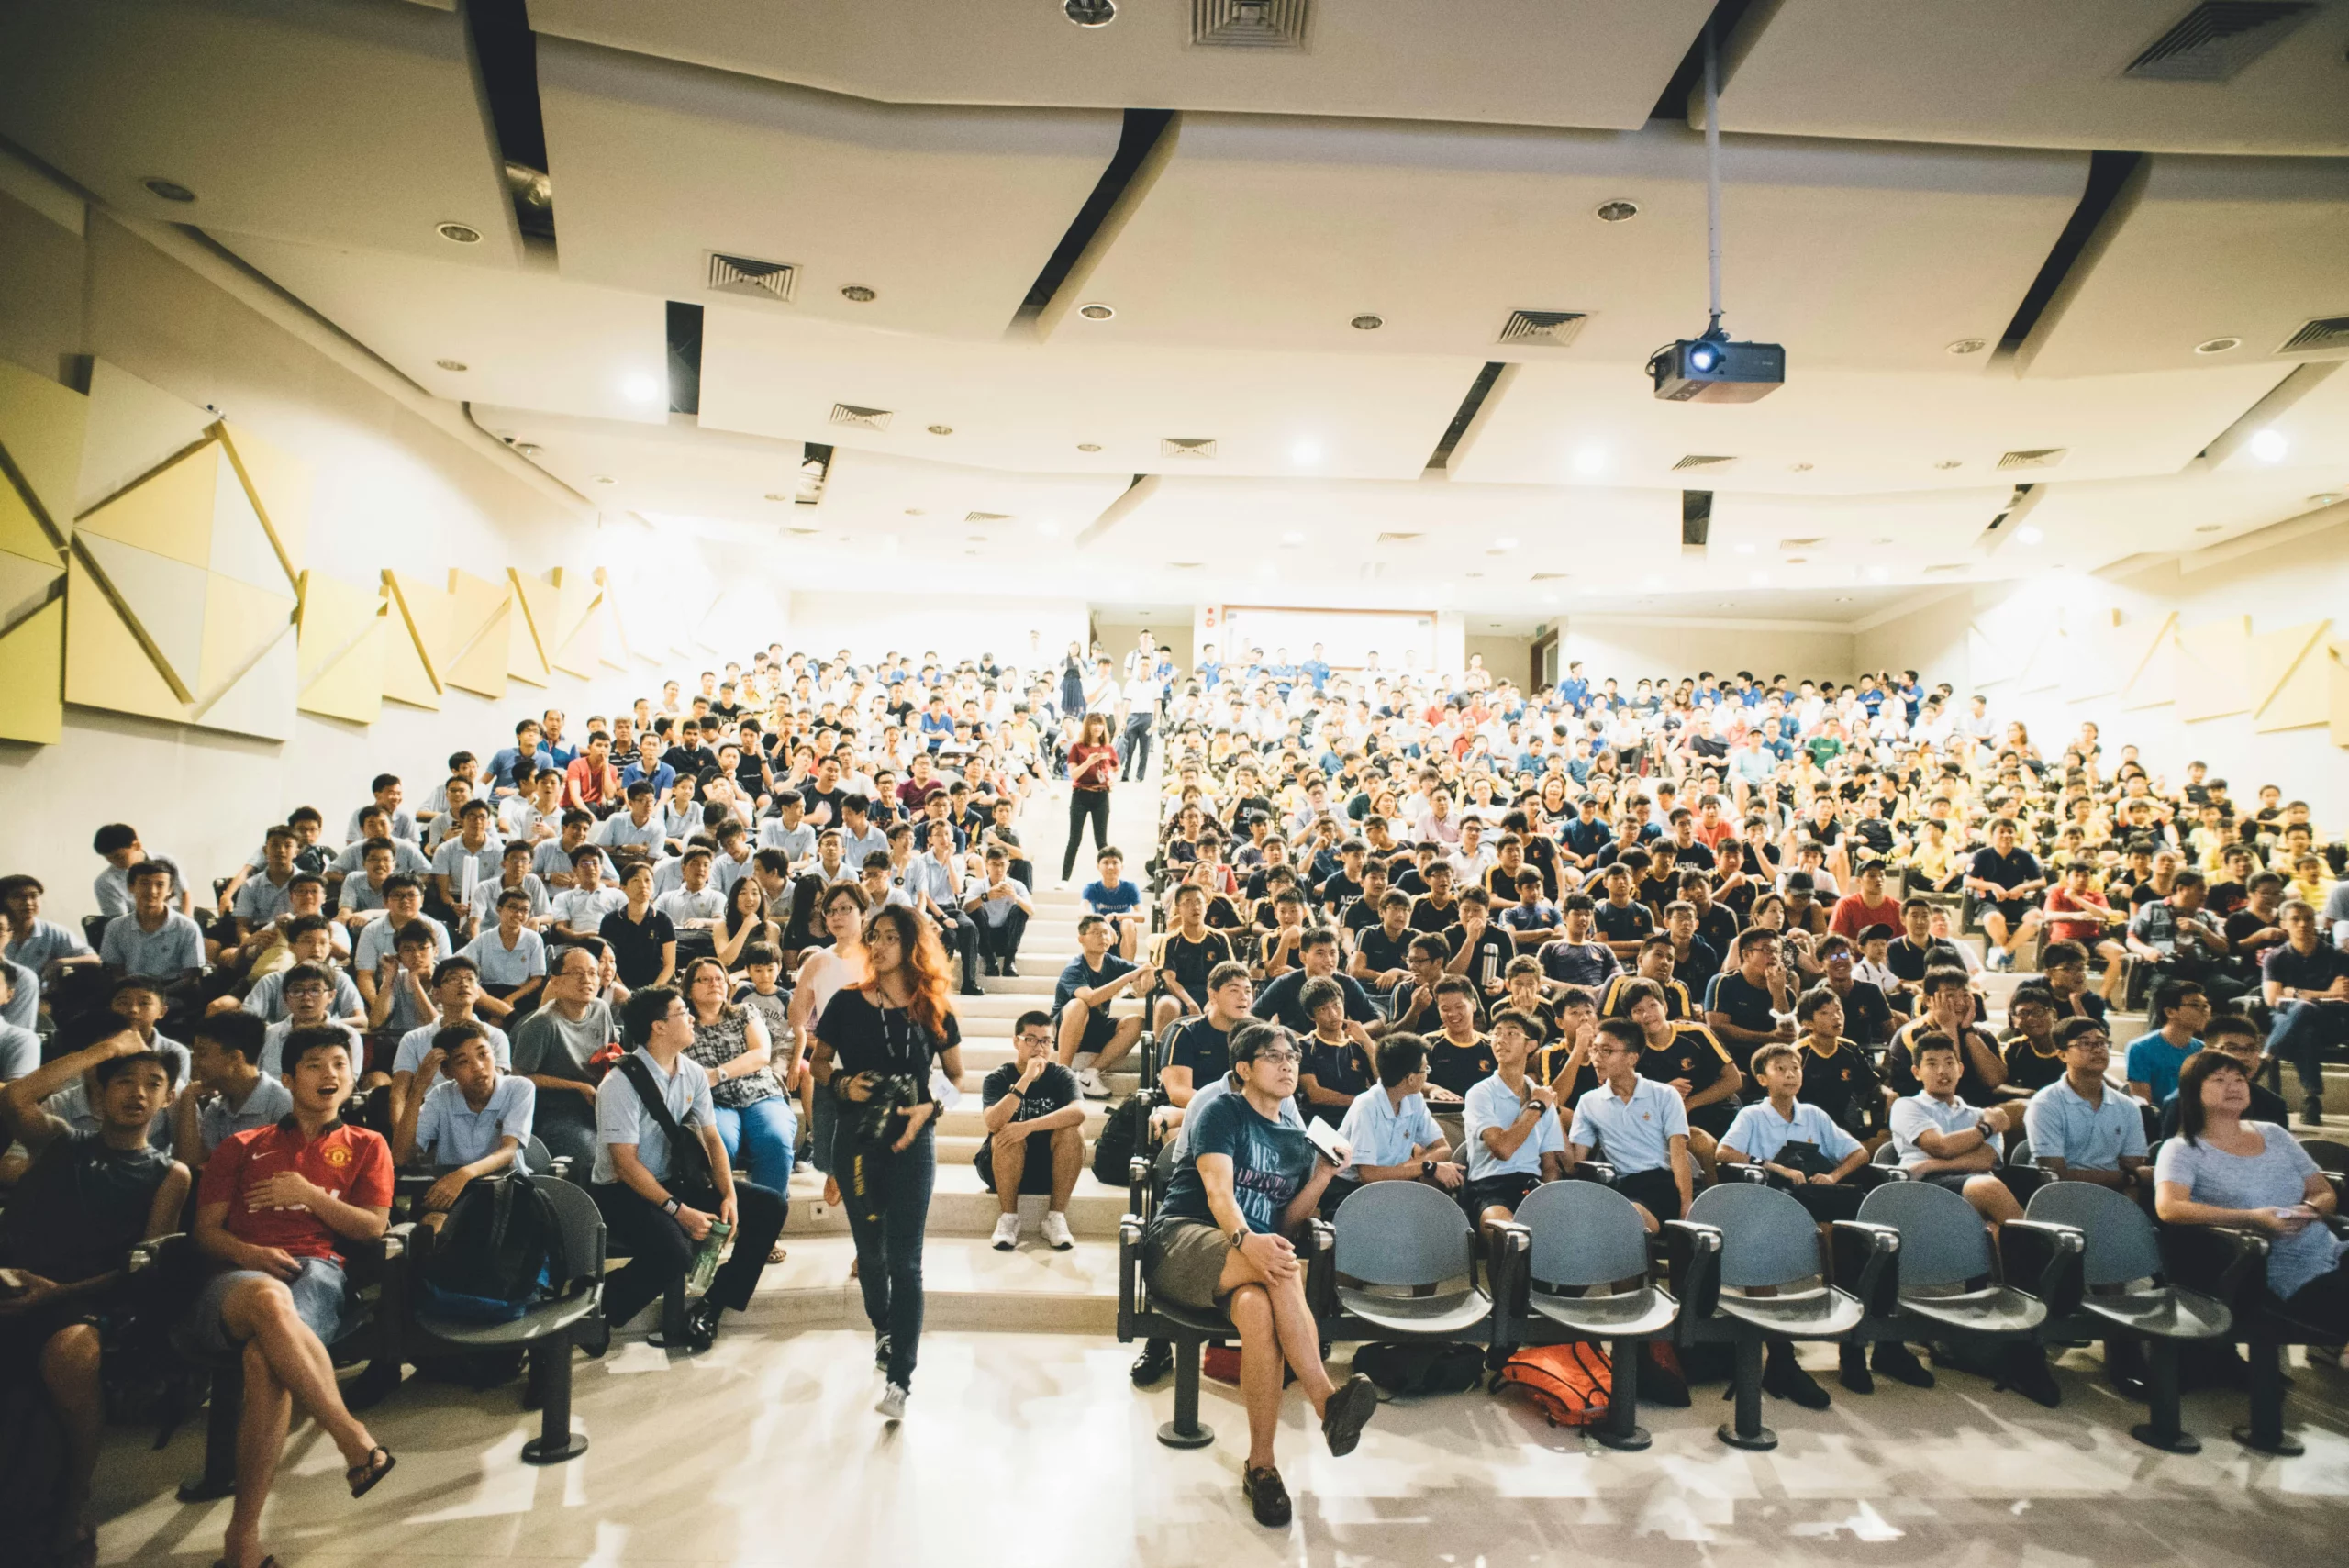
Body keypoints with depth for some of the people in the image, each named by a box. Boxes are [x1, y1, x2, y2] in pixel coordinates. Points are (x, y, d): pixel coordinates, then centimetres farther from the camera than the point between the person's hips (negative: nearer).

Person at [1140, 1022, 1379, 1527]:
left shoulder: (1299, 1139, 19)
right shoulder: (1222, 1112, 2)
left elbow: (1285, 1225, 16)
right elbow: (1218, 1190, -16)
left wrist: (1324, 1174, 3)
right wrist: (1246, 1240, -37)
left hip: (1254, 1256, 4)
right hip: (1182, 1243, -4)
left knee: (1257, 1308, -36)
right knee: (1284, 1268, -36)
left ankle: (1261, 1466, -31)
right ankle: (1328, 1403, -35)